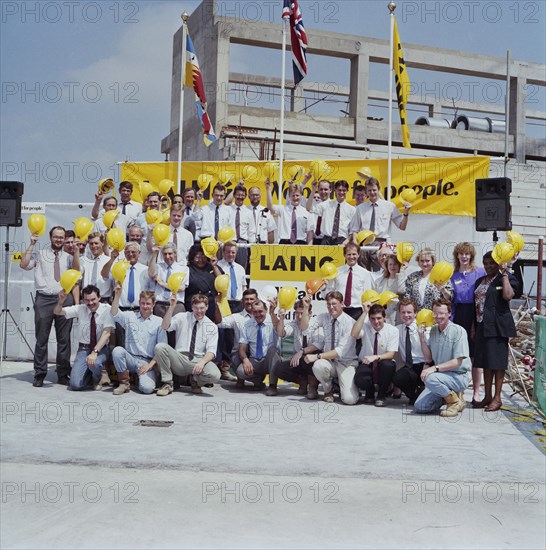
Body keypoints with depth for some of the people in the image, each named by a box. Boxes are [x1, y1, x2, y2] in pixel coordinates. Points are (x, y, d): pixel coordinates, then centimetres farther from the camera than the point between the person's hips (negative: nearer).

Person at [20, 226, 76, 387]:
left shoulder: (68, 257, 13)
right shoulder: (39, 254, 7)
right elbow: (23, 265, -7)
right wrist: (31, 244, -7)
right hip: (44, 299, -2)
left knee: (64, 339, 6)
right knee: (41, 339, 1)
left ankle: (63, 375, 14)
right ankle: (39, 375, 11)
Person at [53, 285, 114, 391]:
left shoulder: (106, 310, -10)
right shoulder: (80, 309, 0)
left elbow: (106, 333, -19)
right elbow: (57, 312, 0)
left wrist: (95, 352, -31)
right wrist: (61, 301, -24)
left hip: (101, 349, -2)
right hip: (84, 349, 2)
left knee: (95, 363, -39)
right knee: (75, 385, -16)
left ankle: (97, 381, -2)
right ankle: (88, 374, 20)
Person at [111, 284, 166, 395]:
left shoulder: (159, 322, 6)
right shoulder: (130, 316, 11)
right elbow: (115, 314, -10)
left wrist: (150, 365, -9)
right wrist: (117, 295, -21)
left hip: (147, 361, -2)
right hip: (130, 358, 2)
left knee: (147, 388, -27)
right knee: (117, 350, -31)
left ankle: (142, 376, 11)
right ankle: (124, 383, -10)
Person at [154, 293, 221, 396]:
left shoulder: (212, 327, 5)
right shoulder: (182, 317, 7)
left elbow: (211, 351, -3)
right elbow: (165, 327, -10)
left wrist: (202, 362, -24)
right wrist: (172, 306, -19)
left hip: (199, 360, -1)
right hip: (179, 359, 1)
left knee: (214, 375, -33)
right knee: (160, 347, -26)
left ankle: (195, 380, 5)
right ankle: (167, 384, -11)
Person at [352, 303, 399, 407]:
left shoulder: (392, 330, -8)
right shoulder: (365, 326, -5)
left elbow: (391, 354, -14)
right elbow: (354, 334, -28)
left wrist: (376, 357, -34)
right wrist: (364, 312, -26)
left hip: (383, 366, 0)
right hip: (366, 364, 0)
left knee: (387, 365, -37)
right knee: (359, 380, -33)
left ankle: (381, 396, -9)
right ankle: (370, 393, 8)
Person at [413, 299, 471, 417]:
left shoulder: (458, 331, -12)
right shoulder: (433, 330, 7)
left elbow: (457, 362, -17)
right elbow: (428, 358, 9)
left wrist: (435, 368, -27)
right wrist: (421, 337, -2)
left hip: (459, 376, -6)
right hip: (440, 376, 6)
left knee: (430, 378, -35)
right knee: (419, 407, -7)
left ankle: (455, 401, -9)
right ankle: (448, 395, 14)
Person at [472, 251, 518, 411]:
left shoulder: (507, 278, -3)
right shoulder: (480, 281, 17)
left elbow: (508, 295, -22)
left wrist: (504, 274, -16)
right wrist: (474, 327, 14)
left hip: (498, 325, -7)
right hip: (482, 325, 7)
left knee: (497, 361, -4)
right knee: (485, 361, 9)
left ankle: (497, 398, 2)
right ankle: (487, 396, 16)